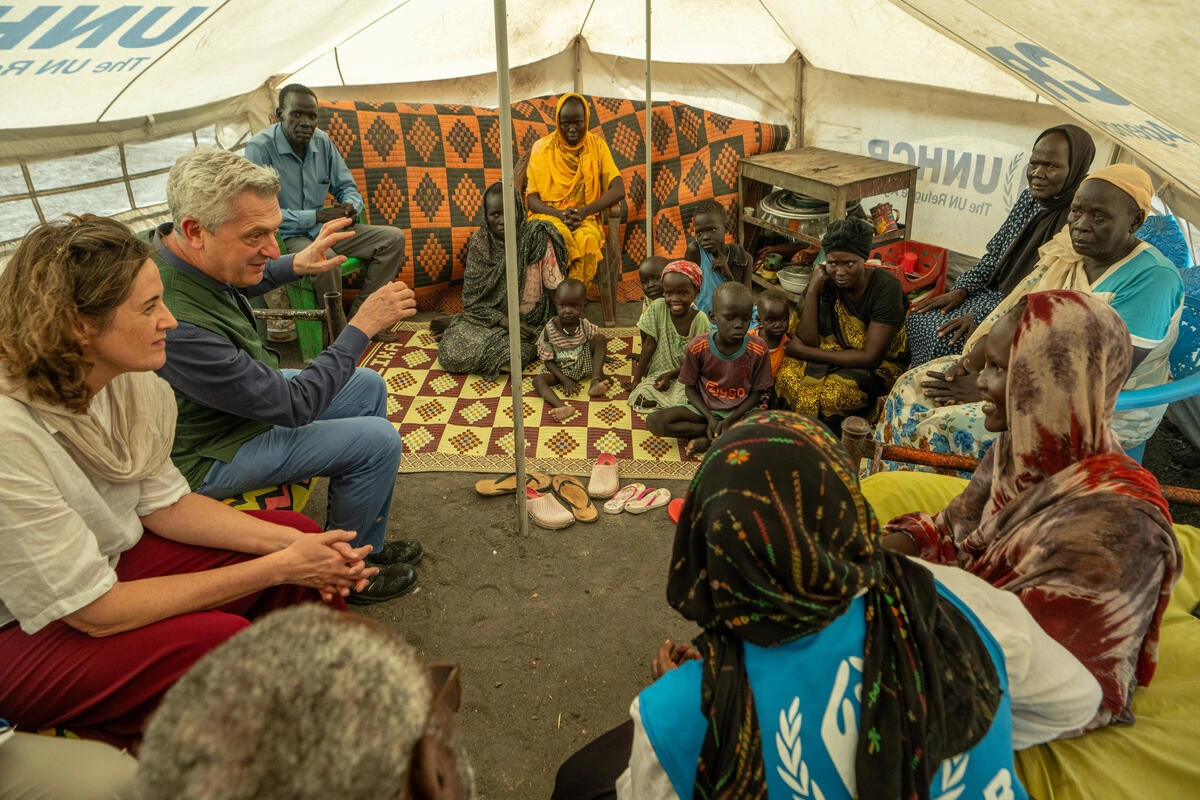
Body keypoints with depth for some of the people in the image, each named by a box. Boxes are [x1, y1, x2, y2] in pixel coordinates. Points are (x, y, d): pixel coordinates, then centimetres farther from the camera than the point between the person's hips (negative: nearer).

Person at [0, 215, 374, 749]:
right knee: (220, 641, -30)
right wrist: (277, 568, -26)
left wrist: (292, 544, -15)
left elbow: (165, 504, -1)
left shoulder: (130, 380, -11)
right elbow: (96, 612, -27)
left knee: (298, 533, -2)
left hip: (108, 560, 8)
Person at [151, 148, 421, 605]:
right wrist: (362, 327, -23)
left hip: (243, 392, 10)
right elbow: (294, 407, -29)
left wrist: (297, 265, 2)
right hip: (209, 453, -10)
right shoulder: (176, 326, -39)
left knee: (369, 387, 12)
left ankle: (368, 544, 22)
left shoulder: (179, 249, -11)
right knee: (378, 440, -16)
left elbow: (239, 284, 16)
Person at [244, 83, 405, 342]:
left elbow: (346, 186, 13)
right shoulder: (260, 147, -16)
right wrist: (317, 216, -24)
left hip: (324, 229, 7)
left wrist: (350, 206, -13)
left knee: (393, 238, -4)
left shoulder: (322, 141, 3)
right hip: (284, 237, -7)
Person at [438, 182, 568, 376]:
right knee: (450, 353, -21)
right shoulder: (479, 242, -3)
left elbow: (555, 287, -8)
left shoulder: (536, 236, -10)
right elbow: (472, 297, -5)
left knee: (512, 356, -32)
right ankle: (453, 324, 15)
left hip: (531, 321, -1)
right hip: (490, 316, 2)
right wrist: (506, 323, -18)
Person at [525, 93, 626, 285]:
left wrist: (584, 211, -17)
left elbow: (618, 190, -3)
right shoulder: (541, 148, 4)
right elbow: (532, 198, 1)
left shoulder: (597, 146, 6)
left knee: (587, 238, -36)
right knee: (557, 235, -37)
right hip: (549, 216, 0)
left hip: (586, 219, 1)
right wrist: (559, 214, -18)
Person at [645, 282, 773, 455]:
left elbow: (757, 392, -4)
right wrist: (710, 418, -16)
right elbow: (690, 388, -1)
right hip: (705, 408, 1)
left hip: (741, 411, 0)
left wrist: (729, 420, -18)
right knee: (654, 421, -24)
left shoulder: (758, 349, -11)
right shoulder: (697, 347, -11)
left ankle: (708, 439, -18)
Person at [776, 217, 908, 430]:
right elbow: (807, 341, -13)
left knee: (833, 395, -34)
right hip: (836, 356, 5)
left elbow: (870, 358, -22)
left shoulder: (885, 286, -20)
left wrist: (805, 352, -19)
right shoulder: (825, 282, -7)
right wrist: (812, 290, -21)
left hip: (879, 367, -4)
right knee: (788, 374, -24)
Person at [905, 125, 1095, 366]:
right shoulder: (1028, 198, 6)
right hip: (994, 293, 8)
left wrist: (982, 315, -24)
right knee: (919, 319, -6)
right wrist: (960, 290, -1)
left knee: (945, 339, -24)